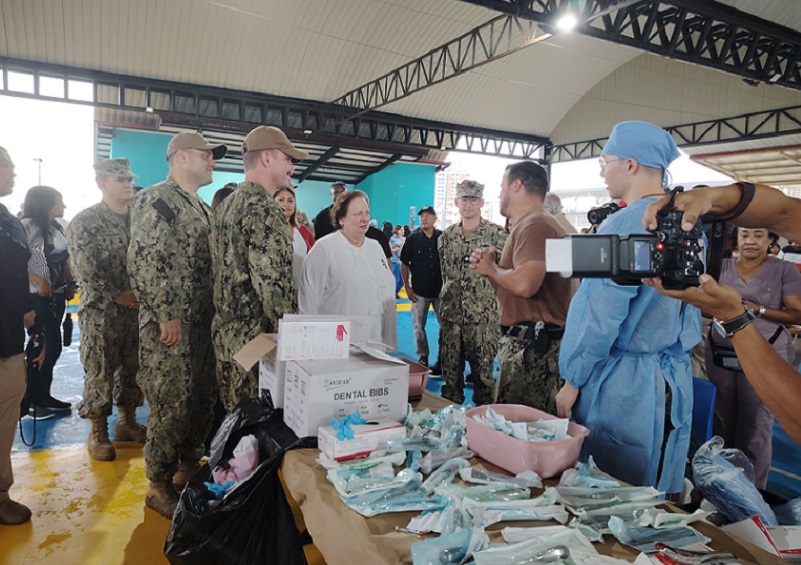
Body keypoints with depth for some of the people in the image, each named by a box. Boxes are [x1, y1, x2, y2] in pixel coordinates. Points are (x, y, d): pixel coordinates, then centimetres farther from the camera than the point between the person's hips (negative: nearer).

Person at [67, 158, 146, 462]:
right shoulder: (85, 221, -5)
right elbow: (85, 267, -12)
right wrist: (117, 295, -15)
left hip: (138, 307, 5)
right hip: (101, 310, -4)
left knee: (133, 367, 12)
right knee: (100, 372, 2)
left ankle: (127, 422, 27)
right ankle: (98, 432, 17)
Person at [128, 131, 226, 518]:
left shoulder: (202, 207, 17)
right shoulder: (154, 201, -10)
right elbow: (142, 263, -18)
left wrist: (215, 312, 16)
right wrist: (166, 316, -19)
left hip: (203, 324, 9)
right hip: (170, 326, -8)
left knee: (201, 402, 15)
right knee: (172, 407, 0)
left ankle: (188, 467, 32)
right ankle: (160, 487, 16)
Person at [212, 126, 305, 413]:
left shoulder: (228, 203, 13)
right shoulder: (263, 207, -17)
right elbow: (274, 282, -23)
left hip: (226, 331, 10)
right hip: (256, 335, -10)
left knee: (234, 416, 18)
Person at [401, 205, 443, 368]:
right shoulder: (412, 239, -1)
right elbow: (404, 264, 3)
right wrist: (407, 288, -1)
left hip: (440, 290, 0)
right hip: (419, 292, 0)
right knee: (419, 326, 5)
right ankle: (422, 358, 18)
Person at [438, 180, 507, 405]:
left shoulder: (496, 234, -4)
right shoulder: (447, 235, 11)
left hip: (483, 316, -4)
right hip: (451, 313, 5)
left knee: (483, 370, 4)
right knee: (450, 368, 12)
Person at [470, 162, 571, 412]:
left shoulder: (535, 224, -14)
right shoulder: (525, 224, 20)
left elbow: (525, 285, -28)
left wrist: (491, 269, -10)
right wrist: (489, 267, 4)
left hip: (531, 343, -11)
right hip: (524, 339, 11)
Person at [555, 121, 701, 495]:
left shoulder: (623, 225, -18)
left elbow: (603, 316, -19)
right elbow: (690, 314, 16)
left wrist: (573, 381, -10)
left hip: (621, 385, -8)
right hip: (674, 381, 8)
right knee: (655, 500, 19)